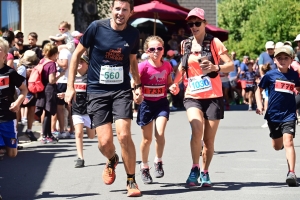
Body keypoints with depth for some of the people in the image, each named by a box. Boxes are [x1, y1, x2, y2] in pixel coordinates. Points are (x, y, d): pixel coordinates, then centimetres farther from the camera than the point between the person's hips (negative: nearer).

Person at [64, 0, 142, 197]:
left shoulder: (133, 34, 0)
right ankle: (112, 161, 30)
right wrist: (70, 86, -2)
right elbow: (77, 54, 1)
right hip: (97, 91, -1)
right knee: (105, 142, -8)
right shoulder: (97, 28, -9)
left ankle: (131, 181, 1)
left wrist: (138, 86, 5)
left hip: (122, 90, 1)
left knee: (124, 135, -16)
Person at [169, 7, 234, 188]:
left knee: (209, 140, 5)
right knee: (197, 129, -26)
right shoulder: (185, 44, 7)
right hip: (192, 97, 1)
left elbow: (231, 65, -8)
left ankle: (205, 173, 27)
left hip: (213, 97, -1)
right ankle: (195, 169, -13)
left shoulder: (214, 42, -4)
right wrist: (175, 82, 7)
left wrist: (216, 67, -27)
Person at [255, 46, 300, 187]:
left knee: (288, 142, -18)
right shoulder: (270, 75, -3)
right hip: (273, 115, 1)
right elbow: (259, 90, 7)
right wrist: (259, 105, -5)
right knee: (277, 147, 15)